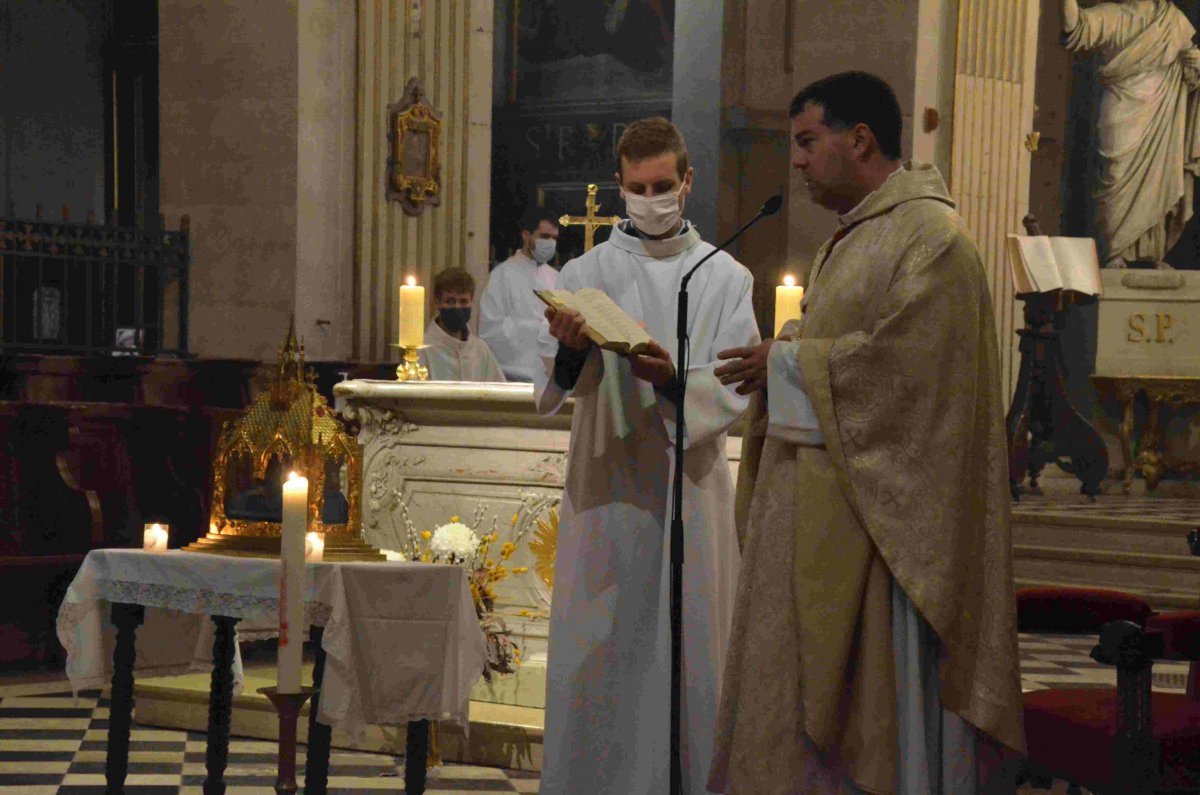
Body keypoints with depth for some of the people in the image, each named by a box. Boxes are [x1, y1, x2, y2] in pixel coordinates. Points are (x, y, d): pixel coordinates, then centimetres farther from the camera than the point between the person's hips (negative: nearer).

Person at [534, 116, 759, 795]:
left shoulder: (725, 278, 6)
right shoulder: (586, 274, 6)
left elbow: (734, 391, -3)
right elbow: (556, 384, -7)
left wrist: (672, 379, -22)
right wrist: (569, 348, -29)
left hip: (690, 485, 0)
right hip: (606, 484, 0)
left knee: (687, 640, 2)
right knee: (600, 647, 0)